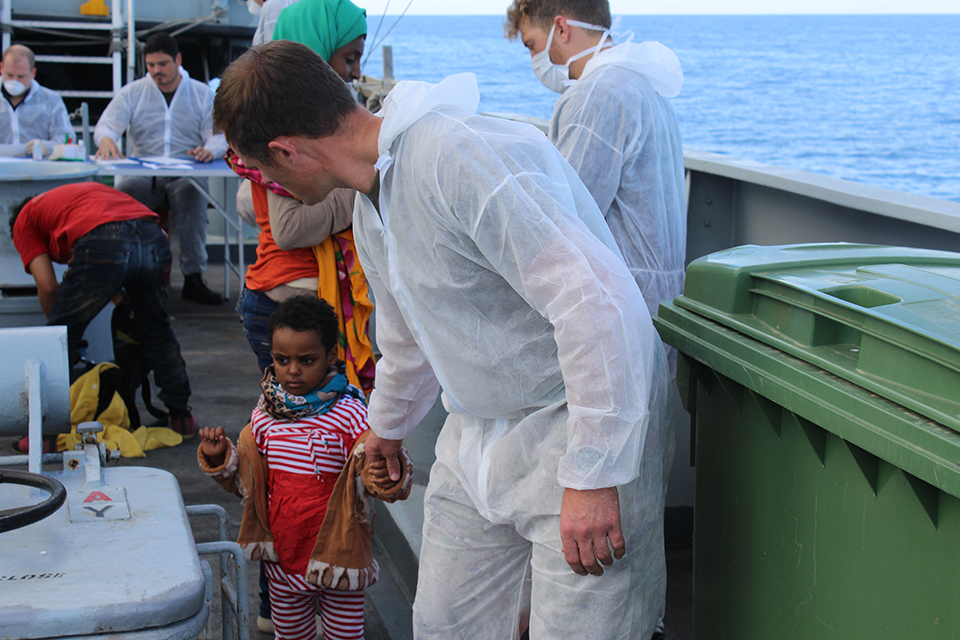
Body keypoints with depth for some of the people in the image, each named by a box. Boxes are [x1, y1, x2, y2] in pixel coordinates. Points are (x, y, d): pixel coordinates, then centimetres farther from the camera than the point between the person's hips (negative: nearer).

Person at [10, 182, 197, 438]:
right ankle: (181, 416, 36)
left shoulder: (24, 220, 27)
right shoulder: (87, 189, 42)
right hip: (154, 237, 5)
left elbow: (47, 285, 13)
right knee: (157, 330, 27)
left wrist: (56, 325, 31)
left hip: (102, 244, -5)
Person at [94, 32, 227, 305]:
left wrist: (210, 150, -22)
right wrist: (106, 139, -26)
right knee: (124, 189, -34)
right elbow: (108, 123, 1)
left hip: (185, 176, -1)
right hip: (142, 174, 1)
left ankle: (193, 278, -34)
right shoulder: (132, 93, 14)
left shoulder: (203, 94, 14)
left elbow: (218, 135, 4)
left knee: (192, 191, -37)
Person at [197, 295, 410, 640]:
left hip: (337, 556, -4)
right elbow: (248, 480, 12)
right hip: (283, 557, 4)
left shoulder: (350, 414, -15)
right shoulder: (265, 416, 0)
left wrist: (382, 472, -42)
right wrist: (221, 458, -6)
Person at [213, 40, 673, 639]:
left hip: (581, 432, -9)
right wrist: (388, 427, 43)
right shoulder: (370, 206, 8)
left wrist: (592, 476, -28)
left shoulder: (462, 158, -25)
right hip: (477, 438, 9)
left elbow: (597, 303, -30)